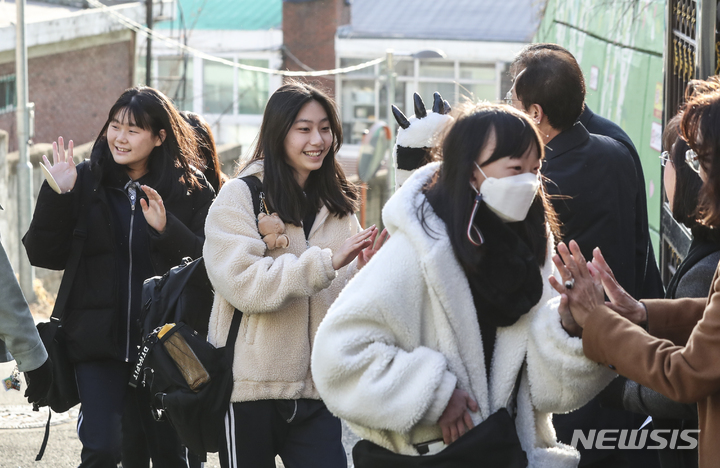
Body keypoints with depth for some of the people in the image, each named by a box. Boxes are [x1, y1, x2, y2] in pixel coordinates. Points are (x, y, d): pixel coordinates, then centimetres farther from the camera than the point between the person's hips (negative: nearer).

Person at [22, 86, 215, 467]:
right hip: (99, 339, 0)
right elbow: (45, 256, 0)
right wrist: (56, 196, -13)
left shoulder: (190, 190, 1)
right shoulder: (85, 181, 3)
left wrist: (167, 229, -21)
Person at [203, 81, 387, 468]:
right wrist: (326, 262, -23)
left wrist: (363, 272, -8)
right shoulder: (240, 196, -4)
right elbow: (243, 283, -19)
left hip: (318, 390, 4)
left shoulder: (337, 205, 13)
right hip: (252, 388, -4)